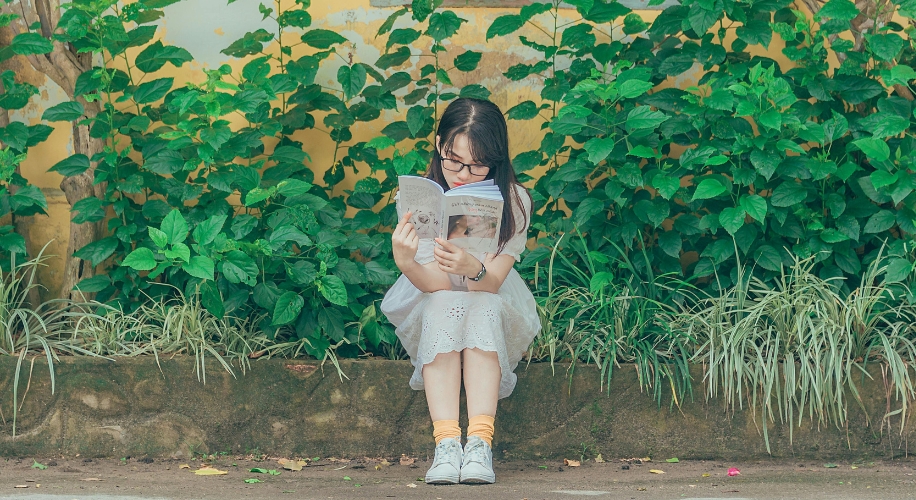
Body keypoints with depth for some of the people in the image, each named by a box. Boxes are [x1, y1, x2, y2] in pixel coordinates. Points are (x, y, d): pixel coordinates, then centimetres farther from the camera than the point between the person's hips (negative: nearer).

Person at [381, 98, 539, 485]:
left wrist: (471, 268, -48)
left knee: (482, 307, -33)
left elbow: (492, 282, -25)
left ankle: (480, 443, -42)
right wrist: (405, 263, -46)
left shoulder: (515, 201, -15)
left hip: (495, 311, 0)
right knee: (444, 306, -33)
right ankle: (446, 443, -41)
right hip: (433, 309, 0)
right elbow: (435, 284, -23)